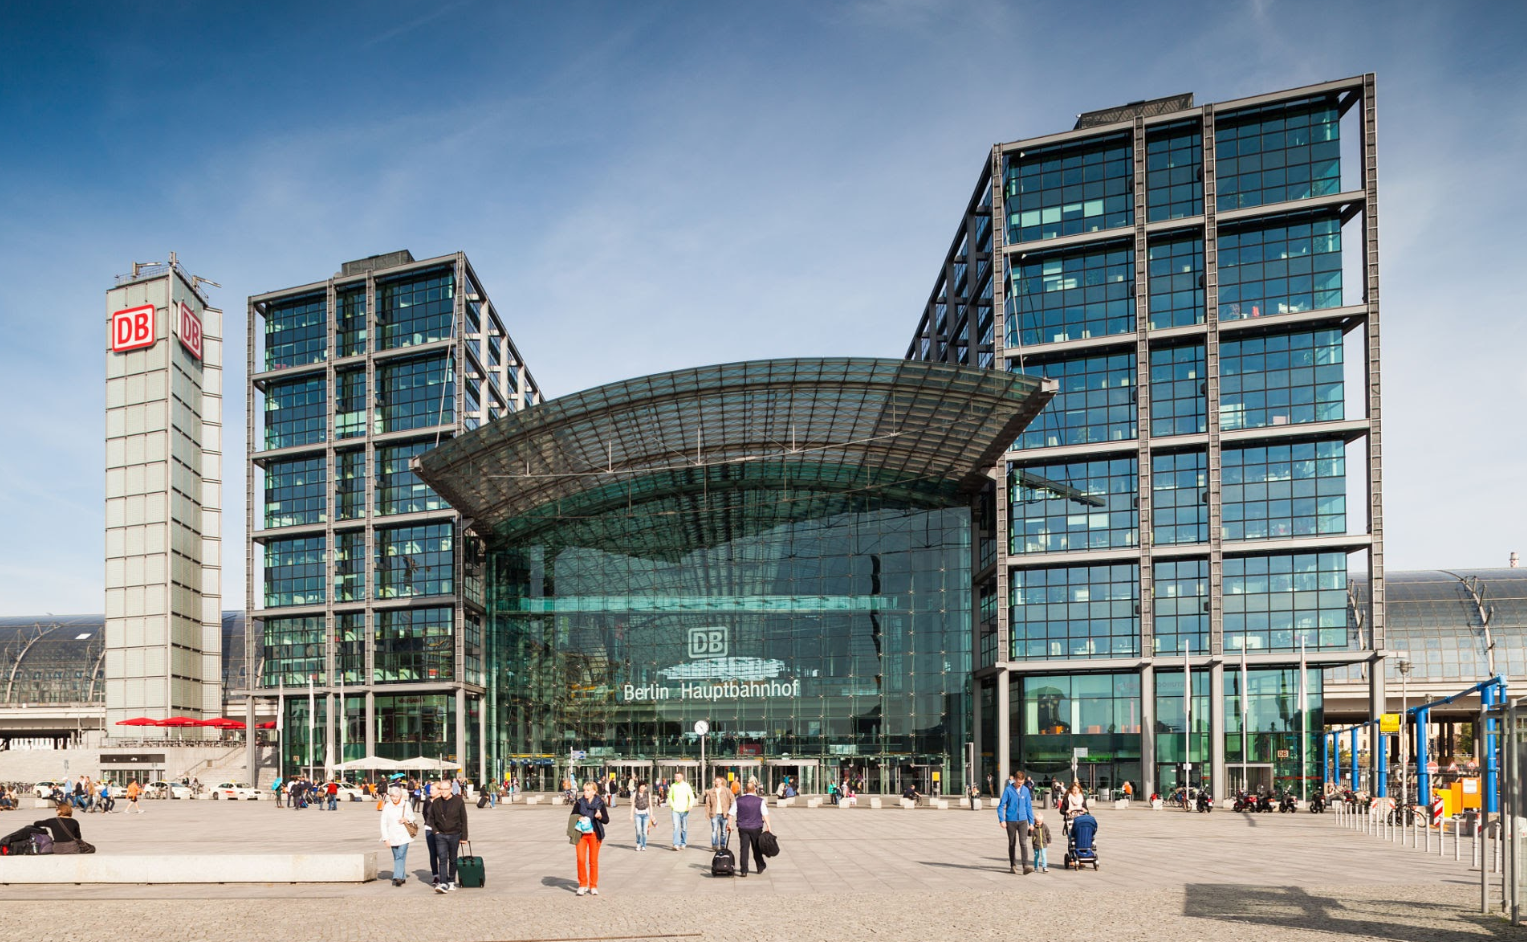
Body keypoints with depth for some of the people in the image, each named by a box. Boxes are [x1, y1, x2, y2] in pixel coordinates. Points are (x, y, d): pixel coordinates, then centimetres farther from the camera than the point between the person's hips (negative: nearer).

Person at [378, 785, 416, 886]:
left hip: (404, 835, -2)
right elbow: (383, 823, 1)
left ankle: (398, 877, -21)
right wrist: (386, 838, -5)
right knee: (396, 857, 8)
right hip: (393, 836, 2)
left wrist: (406, 819, -10)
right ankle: (402, 877, 19)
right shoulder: (387, 807, 0)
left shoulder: (406, 805, 2)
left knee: (401, 856, -14)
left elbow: (412, 817, 14)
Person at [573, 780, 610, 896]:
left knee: (593, 860, 4)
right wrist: (578, 818, -13)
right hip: (581, 834, 1)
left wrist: (600, 816, -19)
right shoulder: (579, 803, 3)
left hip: (594, 834, -1)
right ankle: (582, 885, 8)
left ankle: (593, 886, 15)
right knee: (581, 859, -6)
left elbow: (607, 820, 2)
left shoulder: (600, 803, 0)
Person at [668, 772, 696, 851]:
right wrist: (671, 804, -2)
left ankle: (683, 843, 21)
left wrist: (690, 805, -21)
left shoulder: (686, 786, -2)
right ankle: (676, 844, -17)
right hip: (675, 810, 1)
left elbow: (691, 797, -4)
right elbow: (670, 797, 15)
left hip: (684, 810, -1)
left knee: (684, 828, 8)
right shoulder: (673, 786, 5)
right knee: (676, 827, -12)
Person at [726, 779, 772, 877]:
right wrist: (768, 826, -6)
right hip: (756, 828, 0)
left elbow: (731, 813, 2)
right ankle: (760, 867, 27)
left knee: (744, 848, 2)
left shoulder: (739, 800, -1)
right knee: (756, 848, 15)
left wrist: (729, 824, 13)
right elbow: (765, 814, -10)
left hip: (743, 828, 0)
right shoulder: (760, 801, -6)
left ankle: (744, 870, -3)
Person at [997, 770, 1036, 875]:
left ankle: (1026, 866, -15)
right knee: (1012, 844, 9)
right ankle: (1013, 866, 20)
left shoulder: (1026, 790, 4)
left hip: (1023, 820, 1)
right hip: (1011, 821, -1)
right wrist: (1002, 820, -13)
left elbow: (1029, 807, 10)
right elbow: (1001, 805, -5)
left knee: (1023, 843, -10)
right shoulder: (1008, 790, -5)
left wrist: (1031, 822, 9)